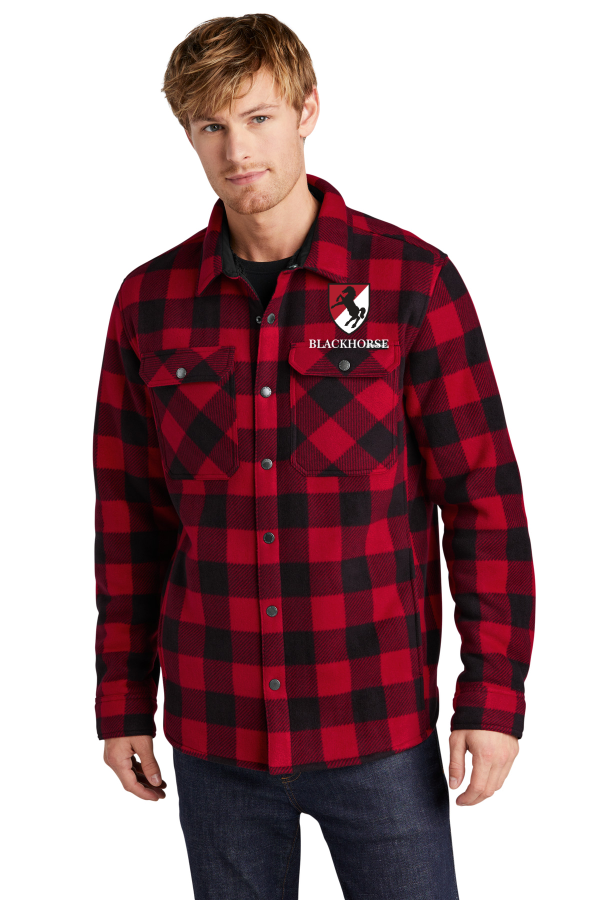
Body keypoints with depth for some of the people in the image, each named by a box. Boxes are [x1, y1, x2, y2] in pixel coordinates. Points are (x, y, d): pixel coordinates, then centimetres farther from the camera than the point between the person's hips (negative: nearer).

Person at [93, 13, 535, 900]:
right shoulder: (149, 302, 2)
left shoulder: (413, 281, -6)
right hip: (214, 733, 3)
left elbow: (483, 496, -5)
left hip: (379, 727, -2)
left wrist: (494, 694, -7)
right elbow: (129, 516, 7)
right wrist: (123, 701, 9)